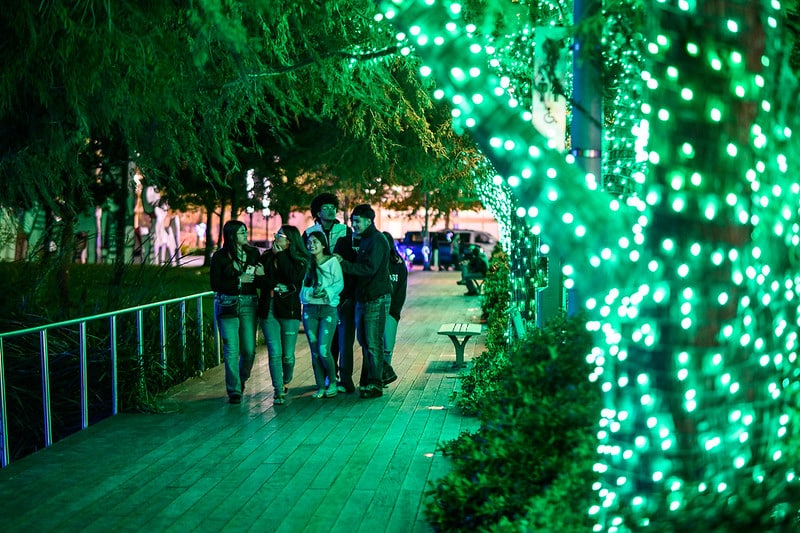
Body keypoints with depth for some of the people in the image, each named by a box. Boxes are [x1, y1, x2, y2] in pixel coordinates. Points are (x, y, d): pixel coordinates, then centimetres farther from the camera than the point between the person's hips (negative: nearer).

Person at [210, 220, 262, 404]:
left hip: (249, 304, 3)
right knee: (231, 350, -5)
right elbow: (215, 285, -5)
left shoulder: (253, 253, 8)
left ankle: (242, 380, 29)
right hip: (227, 304, -3)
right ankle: (234, 391, 4)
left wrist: (260, 274, -12)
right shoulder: (219, 256, -1)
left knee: (249, 349, 1)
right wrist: (239, 281, -11)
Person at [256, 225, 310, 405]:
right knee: (275, 353, -7)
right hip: (268, 309, 2)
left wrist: (280, 255, -9)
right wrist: (275, 285, -12)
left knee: (288, 355, 3)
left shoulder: (299, 260, 2)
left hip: (289, 310, -2)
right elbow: (258, 278, 3)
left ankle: (286, 382, 31)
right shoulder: (266, 257, 10)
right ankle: (278, 392, -2)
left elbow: (294, 277, -16)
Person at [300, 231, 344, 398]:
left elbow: (339, 284, -6)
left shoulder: (332, 262, -1)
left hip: (328, 309, -3)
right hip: (309, 309, 3)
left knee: (323, 350, -10)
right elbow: (301, 287, 3)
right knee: (314, 351, 4)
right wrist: (311, 292, -15)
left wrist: (326, 292, -20)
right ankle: (320, 387, 13)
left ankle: (332, 382, 12)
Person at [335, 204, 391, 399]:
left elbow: (369, 268, -22)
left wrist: (343, 264, -20)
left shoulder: (377, 240, -13)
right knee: (364, 341, 14)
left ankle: (375, 385, -2)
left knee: (373, 343, -7)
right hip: (364, 298, 10)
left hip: (377, 298, -10)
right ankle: (367, 381, 23)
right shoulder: (365, 240, 18)